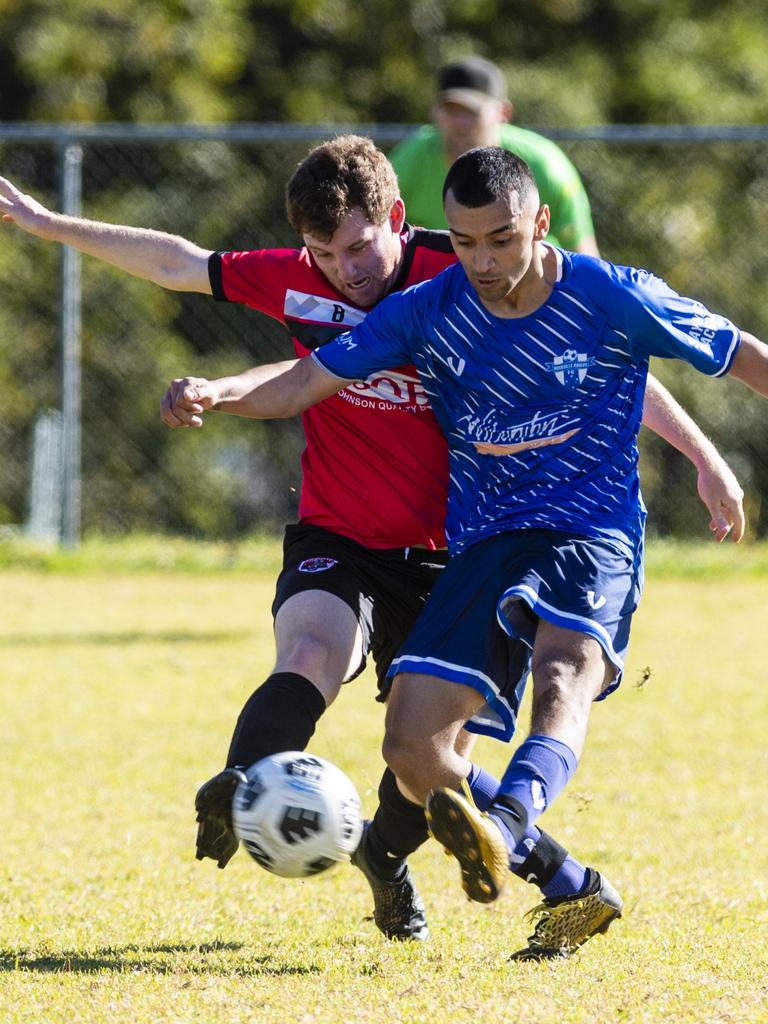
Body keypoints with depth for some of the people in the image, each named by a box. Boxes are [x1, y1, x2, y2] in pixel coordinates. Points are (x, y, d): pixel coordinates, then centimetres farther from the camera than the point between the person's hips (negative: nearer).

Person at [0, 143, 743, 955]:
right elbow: (178, 264, 12)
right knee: (308, 657, -30)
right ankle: (236, 799, -54)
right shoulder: (293, 283, -2)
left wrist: (702, 455, -9)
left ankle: (385, 855, 32)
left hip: (441, 557, 0)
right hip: (335, 547, 1)